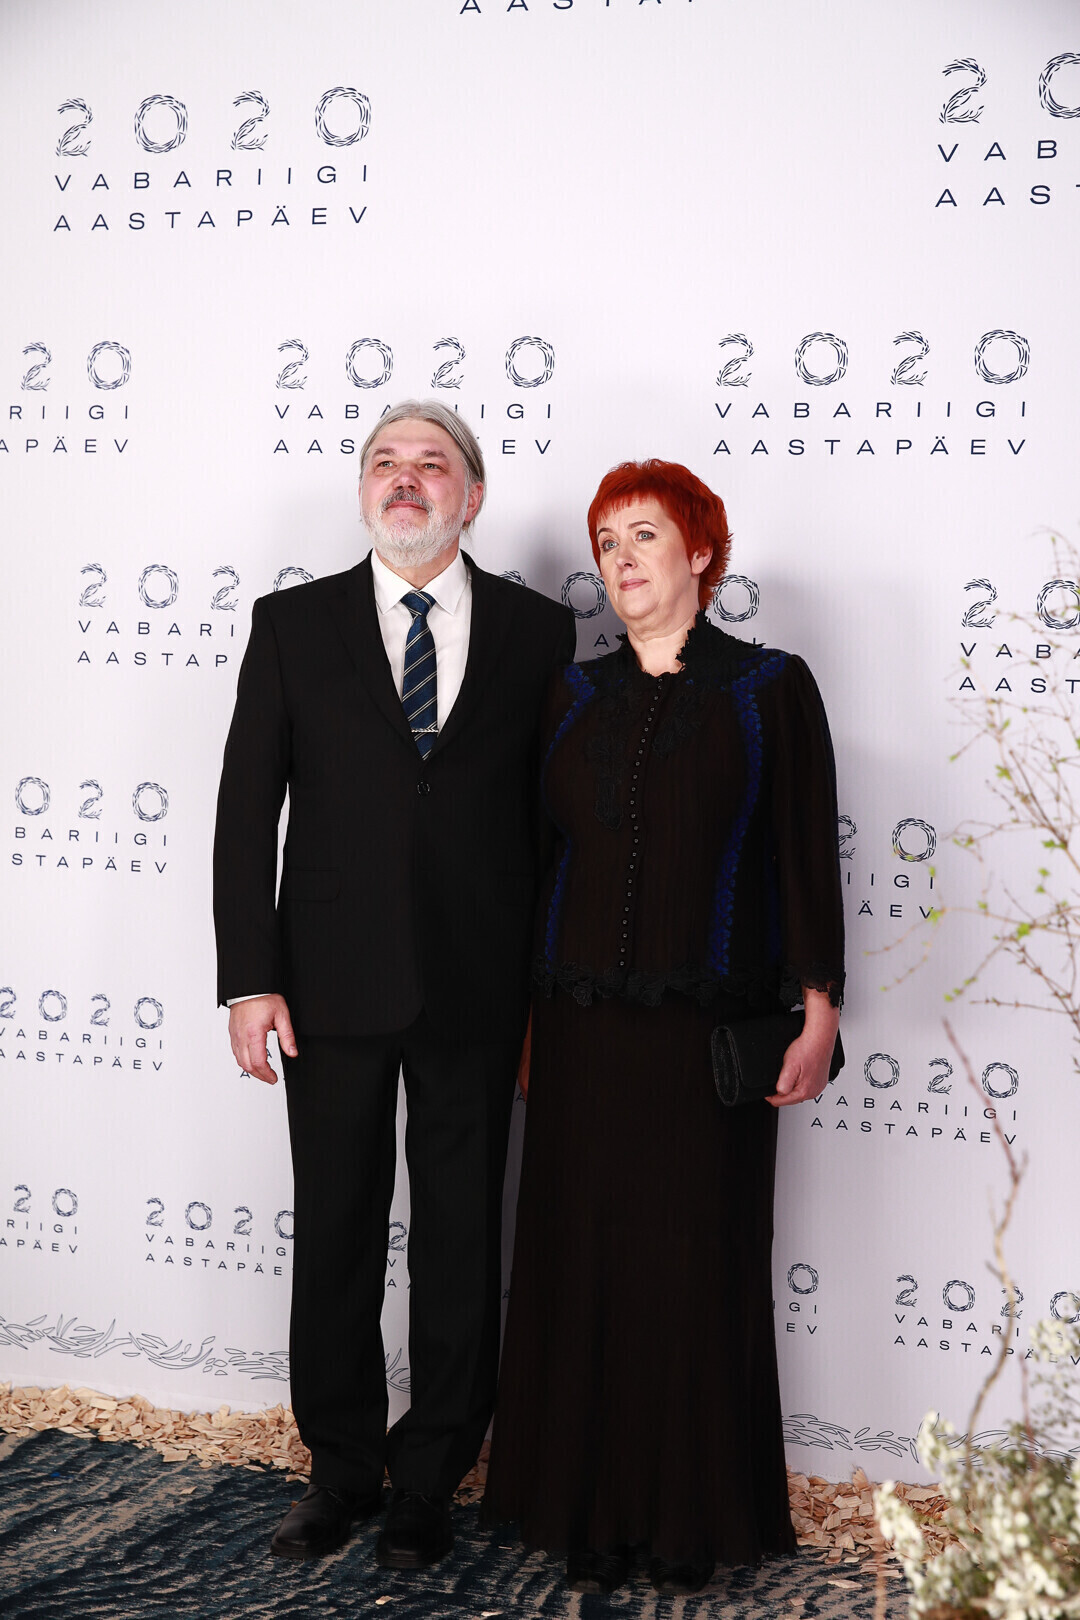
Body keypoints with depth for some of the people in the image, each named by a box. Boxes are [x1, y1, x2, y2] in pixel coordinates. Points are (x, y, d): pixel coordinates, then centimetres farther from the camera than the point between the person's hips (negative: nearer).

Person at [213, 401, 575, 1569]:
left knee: (460, 1243, 9)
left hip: (478, 993, 0)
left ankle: (427, 1483, 26)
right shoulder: (293, 624, 4)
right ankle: (341, 1470, 30)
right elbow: (247, 807, 1)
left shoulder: (538, 631, 3)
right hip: (332, 985, 1)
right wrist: (249, 979, -6)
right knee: (334, 1240, 11)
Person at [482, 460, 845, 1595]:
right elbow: (543, 847, 10)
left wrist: (819, 1012, -8)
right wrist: (527, 1010, 6)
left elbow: (806, 855, -2)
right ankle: (590, 1510, 20)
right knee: (581, 1256, 6)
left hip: (709, 1026, -3)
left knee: (697, 1264, 3)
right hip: (583, 1023, 3)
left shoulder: (771, 688, 0)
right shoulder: (575, 694, 10)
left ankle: (691, 1519, 20)